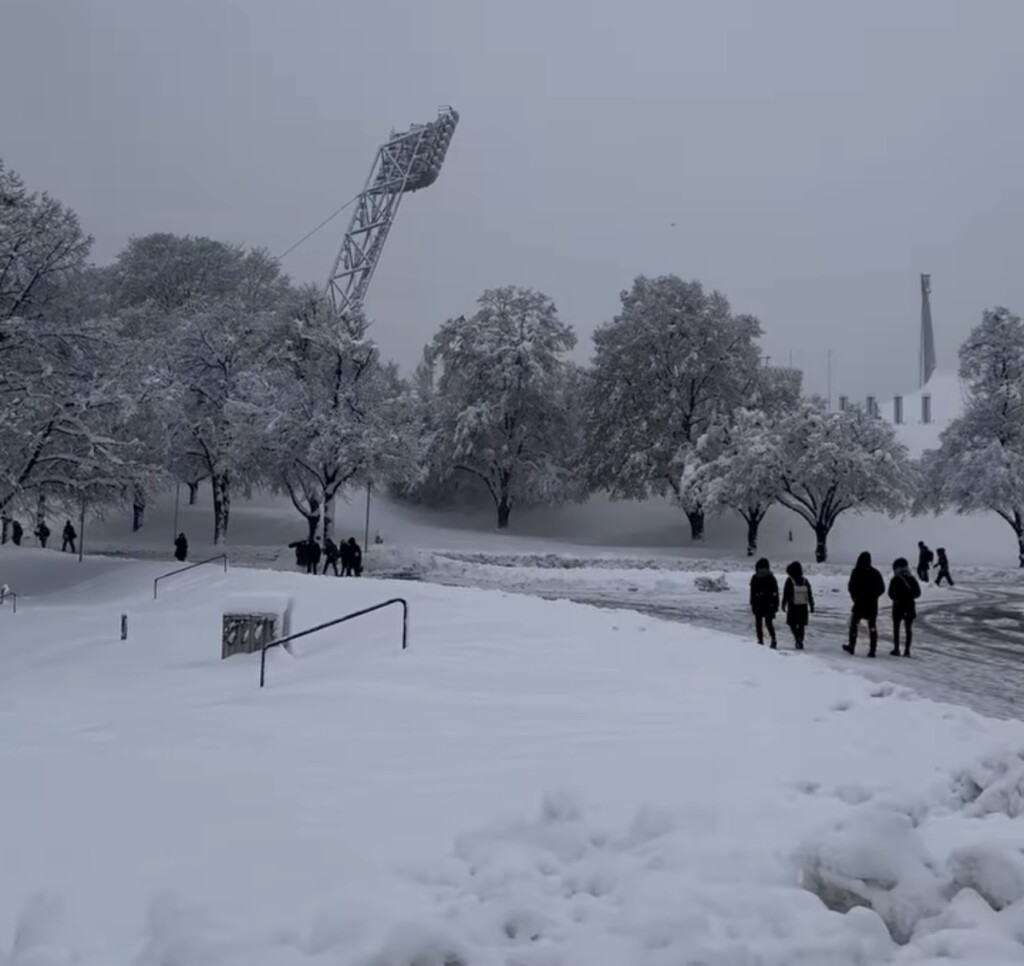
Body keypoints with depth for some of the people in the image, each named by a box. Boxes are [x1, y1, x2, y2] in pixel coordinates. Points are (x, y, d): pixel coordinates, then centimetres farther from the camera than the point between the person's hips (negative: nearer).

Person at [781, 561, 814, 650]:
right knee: (801, 625, 11)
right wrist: (812, 606, 14)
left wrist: (783, 605, 2)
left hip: (793, 606, -4)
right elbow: (810, 595, 8)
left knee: (792, 623, 6)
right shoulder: (805, 581, 5)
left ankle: (798, 639, -15)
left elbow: (786, 595, -7)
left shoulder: (789, 581, -8)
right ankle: (800, 641, 10)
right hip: (803, 607, 4)